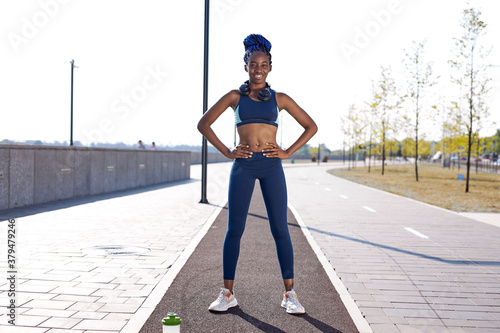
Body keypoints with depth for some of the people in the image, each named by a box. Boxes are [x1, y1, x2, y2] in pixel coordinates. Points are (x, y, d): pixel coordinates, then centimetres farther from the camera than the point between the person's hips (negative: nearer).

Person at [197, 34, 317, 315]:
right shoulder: (235, 96, 9)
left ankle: (290, 294, 10)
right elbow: (204, 124, 10)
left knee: (280, 229, 0)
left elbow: (311, 126, 13)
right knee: (234, 229, 1)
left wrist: (288, 152, 3)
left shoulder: (280, 98, 10)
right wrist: (226, 151, 1)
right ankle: (228, 294, 11)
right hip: (243, 165, 0)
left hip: (271, 166, 0)